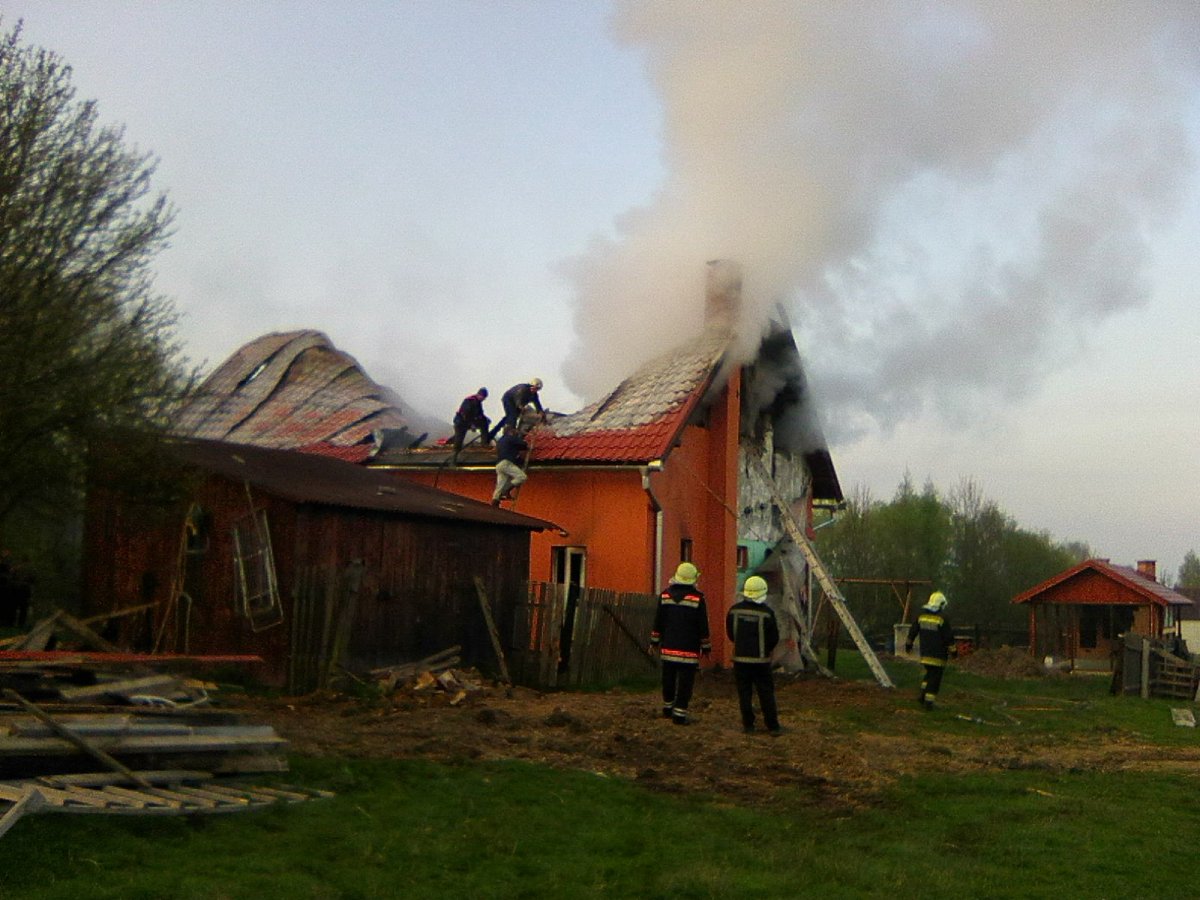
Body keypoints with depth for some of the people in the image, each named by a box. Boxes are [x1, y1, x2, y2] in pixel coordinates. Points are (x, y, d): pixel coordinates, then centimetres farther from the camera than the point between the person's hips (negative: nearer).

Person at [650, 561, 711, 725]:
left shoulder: (665, 595, 3)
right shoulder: (697, 598, -8)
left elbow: (658, 621, 8)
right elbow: (703, 625, -5)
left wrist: (655, 641, 17)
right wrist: (706, 647, 3)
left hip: (668, 647, 4)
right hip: (689, 650, -4)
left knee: (668, 679, 16)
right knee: (685, 681, -1)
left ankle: (667, 707, 30)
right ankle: (680, 713, -4)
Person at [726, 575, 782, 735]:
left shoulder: (734, 610, -3)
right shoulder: (767, 613, -12)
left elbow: (729, 633, 7)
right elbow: (774, 638, -5)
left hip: (740, 658, 2)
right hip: (761, 660, -2)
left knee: (744, 692, 9)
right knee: (766, 693, 4)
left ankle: (748, 725, 10)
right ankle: (773, 727, 5)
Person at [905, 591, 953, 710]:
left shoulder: (921, 616, 3)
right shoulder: (942, 619, -14)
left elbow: (913, 632, 12)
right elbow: (949, 636, -11)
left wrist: (909, 644, 25)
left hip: (925, 654, 5)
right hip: (938, 655, -5)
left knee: (929, 673, 23)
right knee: (935, 678, 2)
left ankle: (922, 694, 11)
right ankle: (929, 701, -1)